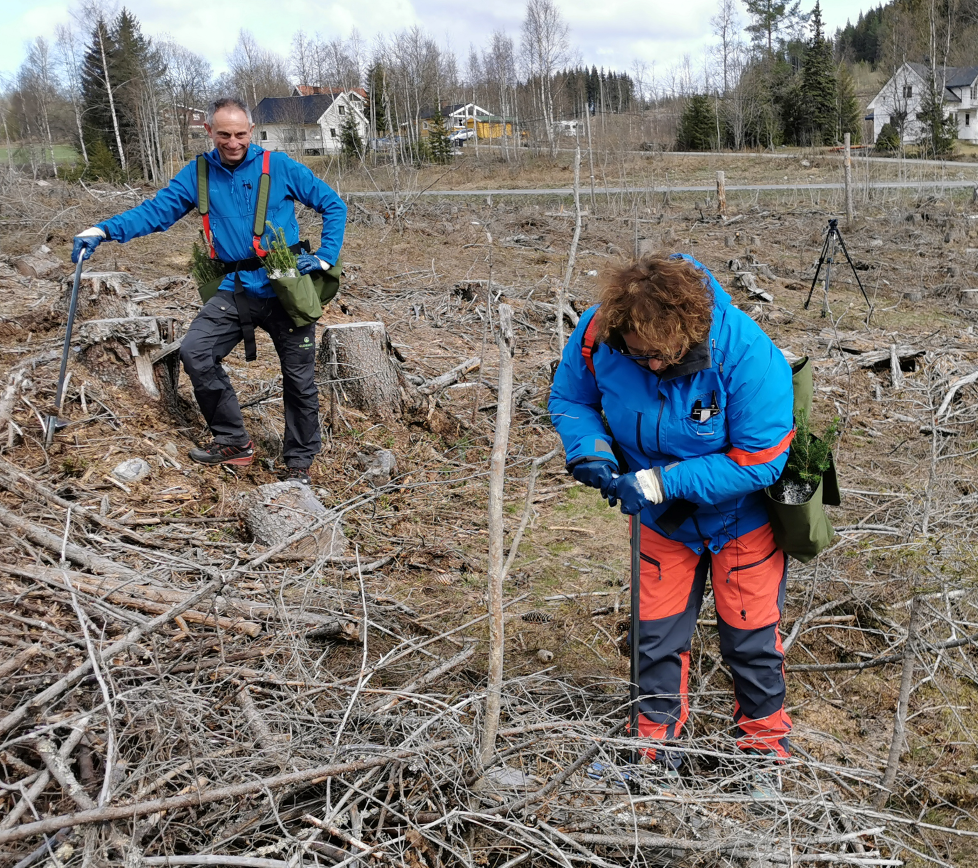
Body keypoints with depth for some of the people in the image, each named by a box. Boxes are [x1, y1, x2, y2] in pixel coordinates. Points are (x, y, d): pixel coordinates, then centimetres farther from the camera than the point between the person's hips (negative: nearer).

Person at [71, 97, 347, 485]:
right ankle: (233, 441, 3)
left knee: (299, 378, 4)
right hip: (236, 289, 3)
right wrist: (102, 231, -17)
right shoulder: (199, 174, 4)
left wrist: (325, 257, -9)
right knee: (194, 351, -13)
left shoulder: (279, 166, -5)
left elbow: (334, 205, 1)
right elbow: (157, 209, -3)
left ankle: (299, 463, 23)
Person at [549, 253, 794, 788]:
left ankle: (763, 737, 37)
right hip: (661, 520, 3)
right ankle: (659, 737, 35)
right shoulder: (599, 333, -26)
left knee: (751, 636, 12)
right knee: (656, 631, 12)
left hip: (740, 517, -2)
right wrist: (591, 450, -27)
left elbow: (759, 462, -29)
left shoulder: (745, 354, -35)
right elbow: (569, 398, -6)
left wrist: (661, 481, -33)